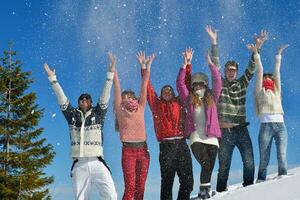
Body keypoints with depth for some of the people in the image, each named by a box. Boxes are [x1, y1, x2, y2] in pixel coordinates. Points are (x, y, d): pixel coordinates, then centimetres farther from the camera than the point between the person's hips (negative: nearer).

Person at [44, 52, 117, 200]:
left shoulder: (98, 114, 9)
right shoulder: (72, 115, 13)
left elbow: (105, 96, 1)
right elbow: (61, 98, 10)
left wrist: (110, 73, -7)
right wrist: (52, 77, 5)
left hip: (97, 163, -1)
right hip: (79, 166, 2)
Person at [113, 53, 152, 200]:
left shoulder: (140, 109, 12)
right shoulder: (120, 110, 5)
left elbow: (144, 86, 10)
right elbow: (117, 88, 1)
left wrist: (147, 67, 9)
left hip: (143, 149, 4)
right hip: (128, 150, -4)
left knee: (140, 187, 4)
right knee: (130, 186, -10)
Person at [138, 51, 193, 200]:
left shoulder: (179, 103, 16)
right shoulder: (156, 105, 13)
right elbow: (148, 88, 9)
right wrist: (143, 67, 6)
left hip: (181, 144, 2)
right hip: (166, 146, -2)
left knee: (187, 181, 1)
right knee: (167, 180, 1)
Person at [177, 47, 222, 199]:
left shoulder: (211, 99, 12)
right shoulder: (189, 99, 10)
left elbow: (218, 82, 4)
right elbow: (180, 84, 2)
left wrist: (210, 64, -2)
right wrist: (185, 64, -3)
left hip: (211, 138, 2)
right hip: (196, 138, -2)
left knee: (210, 167, 4)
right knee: (205, 164, -20)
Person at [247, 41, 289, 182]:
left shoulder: (277, 91, 24)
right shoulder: (260, 91, 17)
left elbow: (277, 71, 25)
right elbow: (260, 71, 14)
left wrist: (279, 54, 29)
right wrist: (256, 54, 14)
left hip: (280, 125, 2)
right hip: (266, 125, -2)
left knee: (282, 157, -10)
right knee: (264, 159, -5)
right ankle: (261, 182, -1)